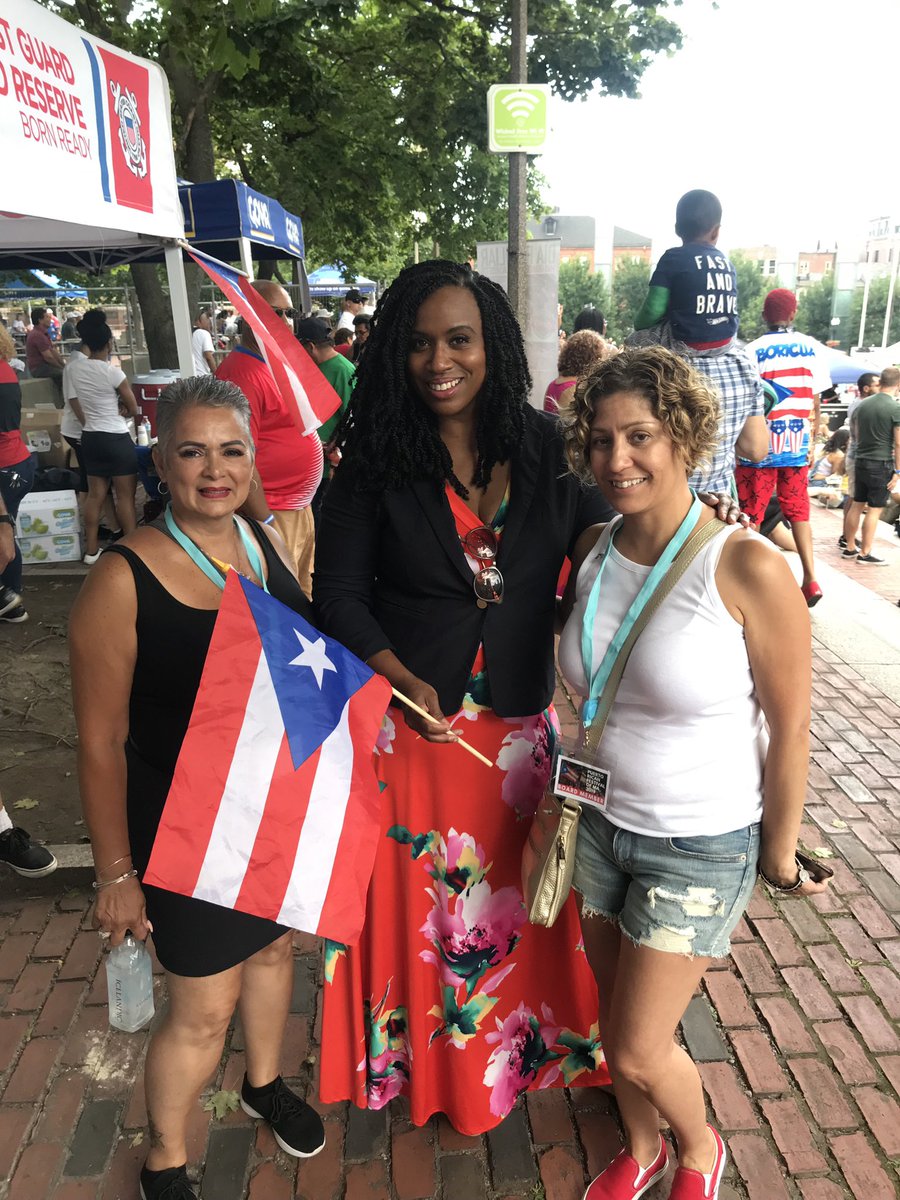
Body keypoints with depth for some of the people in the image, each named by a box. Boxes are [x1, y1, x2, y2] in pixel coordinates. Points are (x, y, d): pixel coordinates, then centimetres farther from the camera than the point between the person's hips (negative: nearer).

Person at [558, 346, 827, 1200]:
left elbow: (790, 727, -13)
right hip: (601, 825, 5)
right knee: (615, 1023, 21)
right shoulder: (593, 551, -6)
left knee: (640, 1049, 6)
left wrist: (781, 848, -4)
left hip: (701, 848, -5)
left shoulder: (749, 569, -23)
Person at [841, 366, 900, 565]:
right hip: (882, 464, -6)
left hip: (861, 461, 6)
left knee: (856, 505, 12)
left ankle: (850, 548, 19)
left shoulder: (863, 404, 4)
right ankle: (865, 554, 4)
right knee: (874, 510, 0)